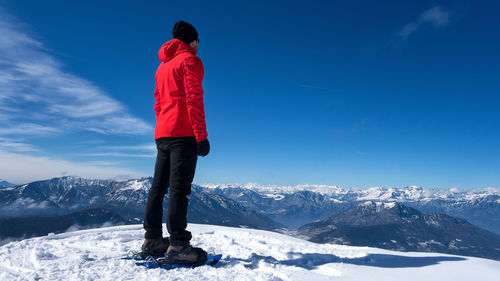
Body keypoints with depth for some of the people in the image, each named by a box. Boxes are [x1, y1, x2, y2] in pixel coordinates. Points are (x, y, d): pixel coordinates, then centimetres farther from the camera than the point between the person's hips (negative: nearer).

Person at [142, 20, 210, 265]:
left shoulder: (163, 66, 25)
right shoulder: (190, 60, -1)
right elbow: (194, 99, -13)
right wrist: (201, 136, -16)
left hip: (162, 134, 9)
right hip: (183, 133, -8)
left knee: (158, 187, 9)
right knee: (180, 188, -12)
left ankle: (152, 240, 14)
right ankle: (177, 245, -13)